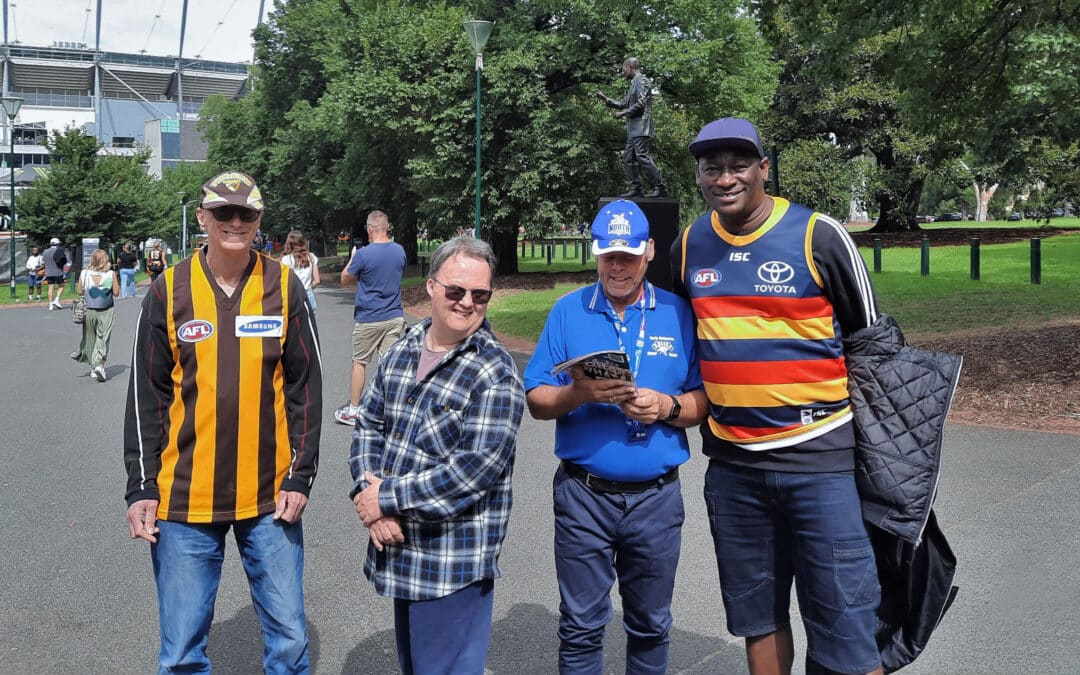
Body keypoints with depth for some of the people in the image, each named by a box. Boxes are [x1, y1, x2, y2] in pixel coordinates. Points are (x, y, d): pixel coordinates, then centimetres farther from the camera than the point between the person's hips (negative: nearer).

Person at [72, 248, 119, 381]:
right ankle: (99, 364, -16)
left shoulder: (84, 273, -4)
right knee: (103, 338, 1)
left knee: (90, 338, 14)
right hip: (105, 312, -2)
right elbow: (116, 293, -6)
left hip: (89, 311, 2)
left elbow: (80, 291, 1)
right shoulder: (111, 274, -9)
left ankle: (93, 366, 22)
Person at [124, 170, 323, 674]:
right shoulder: (169, 290, 1)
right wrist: (141, 486, -1)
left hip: (270, 496, 0)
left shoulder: (284, 286, 1)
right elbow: (146, 395, 3)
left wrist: (301, 475, -1)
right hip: (184, 498, 0)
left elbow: (306, 386, 3)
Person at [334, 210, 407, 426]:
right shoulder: (400, 251, 0)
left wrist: (352, 258, 14)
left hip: (368, 319, -4)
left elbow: (344, 279, 0)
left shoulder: (363, 254, -15)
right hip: (395, 317, 4)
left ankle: (353, 410, 18)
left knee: (359, 363, 10)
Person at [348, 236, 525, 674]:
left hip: (453, 568, -7)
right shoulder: (401, 352, 7)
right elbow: (368, 425, 9)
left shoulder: (496, 374, -16)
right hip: (397, 550, 7)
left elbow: (475, 471, -22)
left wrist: (388, 497, -17)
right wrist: (368, 488, -10)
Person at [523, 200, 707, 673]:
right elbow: (536, 401, 1)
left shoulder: (678, 312, 3)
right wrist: (577, 393, -18)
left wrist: (667, 407, -17)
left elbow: (704, 400, 2)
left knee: (650, 625, 15)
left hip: (656, 494, 1)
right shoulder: (568, 310, 3)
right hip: (583, 491, 0)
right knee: (581, 626, 8)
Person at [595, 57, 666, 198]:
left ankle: (660, 188, -15)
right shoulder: (634, 84, 23)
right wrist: (605, 99, 19)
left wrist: (623, 113, -9)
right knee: (629, 158, 8)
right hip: (633, 129, 10)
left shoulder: (642, 81, -6)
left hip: (641, 127, -10)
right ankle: (636, 189, 10)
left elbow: (640, 103, -16)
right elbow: (623, 103, 23)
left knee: (642, 156, -16)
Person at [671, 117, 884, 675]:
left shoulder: (818, 236, -7)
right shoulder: (688, 247, 6)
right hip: (731, 462, 4)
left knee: (843, 625, -2)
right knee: (756, 613, 16)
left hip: (821, 455, -4)